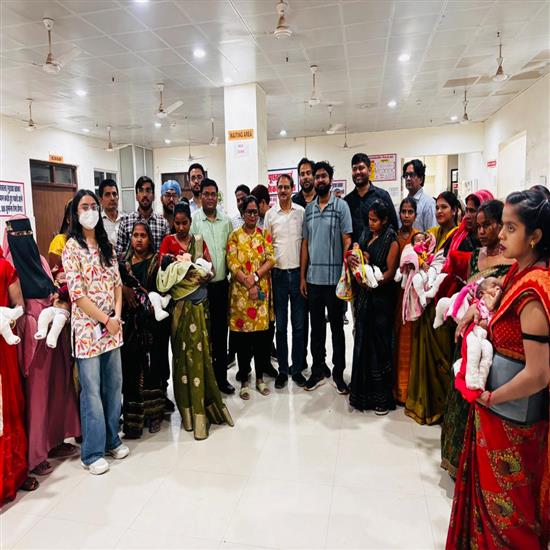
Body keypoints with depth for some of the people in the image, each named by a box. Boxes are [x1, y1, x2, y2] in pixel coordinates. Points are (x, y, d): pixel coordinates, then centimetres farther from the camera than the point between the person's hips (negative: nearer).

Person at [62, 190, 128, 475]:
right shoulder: (71, 247, -7)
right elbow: (77, 293, -13)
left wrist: (117, 316, -4)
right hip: (88, 326, -5)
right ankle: (92, 452, 17)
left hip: (113, 326, 6)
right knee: (91, 390, 3)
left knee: (113, 385, 13)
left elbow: (117, 283, 9)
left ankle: (111, 439, 30)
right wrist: (106, 320, -12)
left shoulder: (106, 245, 11)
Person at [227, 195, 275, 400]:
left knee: (262, 335, 6)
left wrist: (255, 277, -16)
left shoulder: (265, 235, 8)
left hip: (262, 290, 2)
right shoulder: (235, 236, 2)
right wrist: (249, 285, -15)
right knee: (242, 336, 3)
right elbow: (233, 264, -6)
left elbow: (270, 260, -2)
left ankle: (260, 378, 22)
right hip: (241, 291, -2)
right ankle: (244, 380, 17)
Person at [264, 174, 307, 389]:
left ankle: (297, 368, 19)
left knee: (299, 324, 6)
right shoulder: (270, 214, 4)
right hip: (278, 272, 1)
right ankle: (282, 369, 19)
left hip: (298, 272, 0)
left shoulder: (301, 212, 3)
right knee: (280, 325, 8)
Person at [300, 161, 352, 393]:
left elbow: (347, 241, -5)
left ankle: (338, 372, 20)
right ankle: (318, 370, 25)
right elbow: (305, 243, 10)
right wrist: (302, 276, 6)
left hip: (334, 278, -4)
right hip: (313, 278, 4)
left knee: (337, 326, 7)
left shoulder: (341, 206, -2)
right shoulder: (308, 209, 10)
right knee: (316, 326, 13)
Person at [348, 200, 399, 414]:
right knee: (363, 342, 11)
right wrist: (354, 259, -1)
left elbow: (390, 272, -11)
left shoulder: (391, 241, -7)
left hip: (381, 298, -6)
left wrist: (374, 282, -24)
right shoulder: (367, 235, 14)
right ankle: (363, 390, 26)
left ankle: (382, 397, 12)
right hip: (364, 296, 7)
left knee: (379, 344, -1)